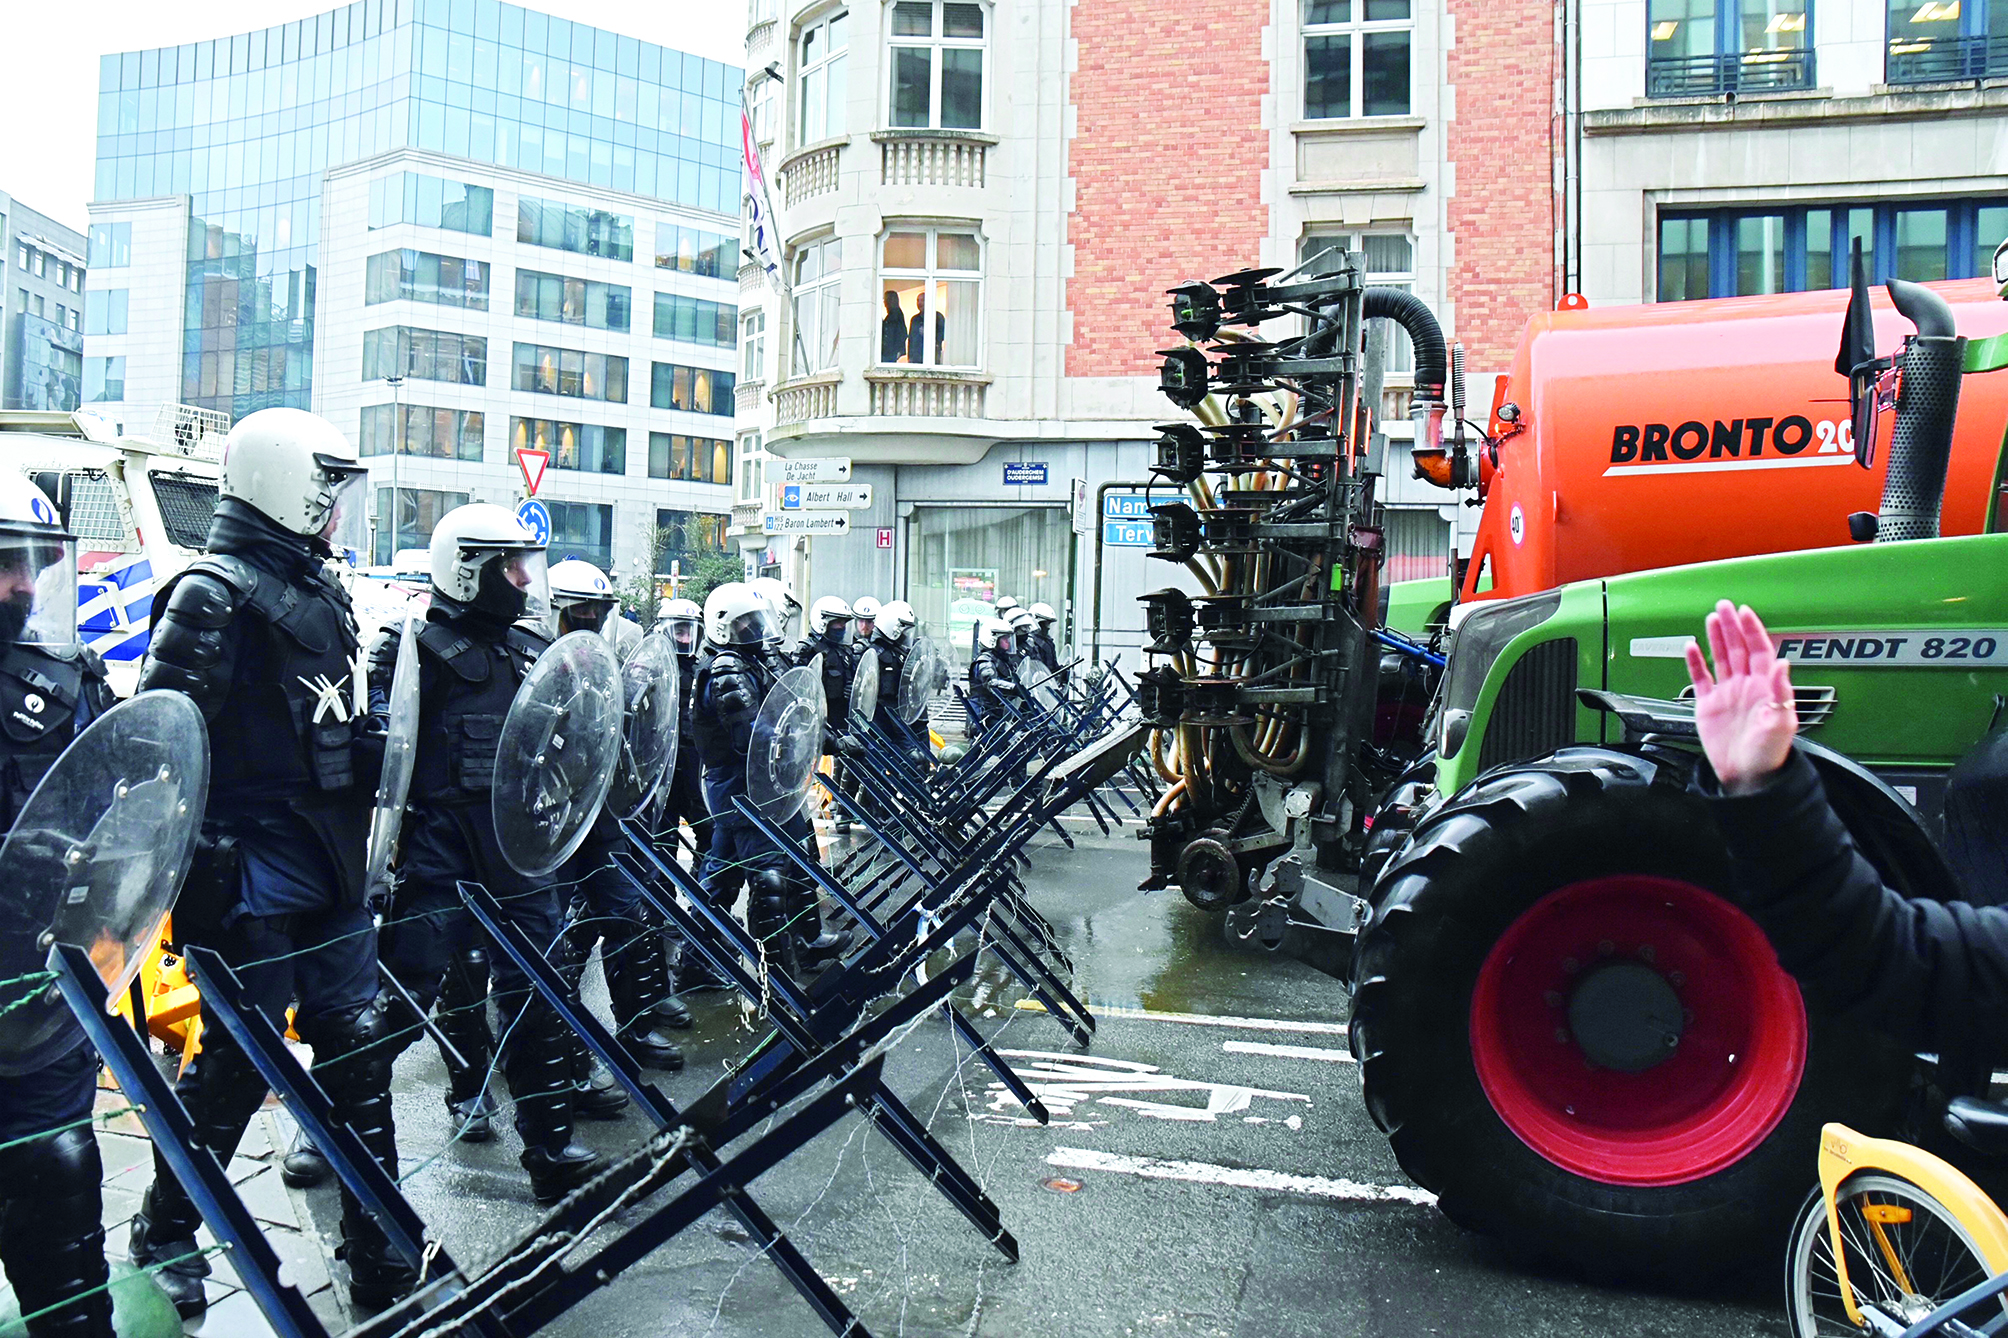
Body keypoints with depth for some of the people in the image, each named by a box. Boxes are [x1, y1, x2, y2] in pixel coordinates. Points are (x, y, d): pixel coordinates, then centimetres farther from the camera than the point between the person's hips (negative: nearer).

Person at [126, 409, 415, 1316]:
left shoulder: (320, 594, 14)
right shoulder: (216, 594, -13)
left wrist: (372, 768, 21)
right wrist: (192, 861, -19)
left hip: (332, 871, 8)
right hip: (252, 878, -8)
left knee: (357, 1050, 9)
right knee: (239, 1061, 4)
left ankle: (381, 1257, 20)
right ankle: (163, 1235, 30)